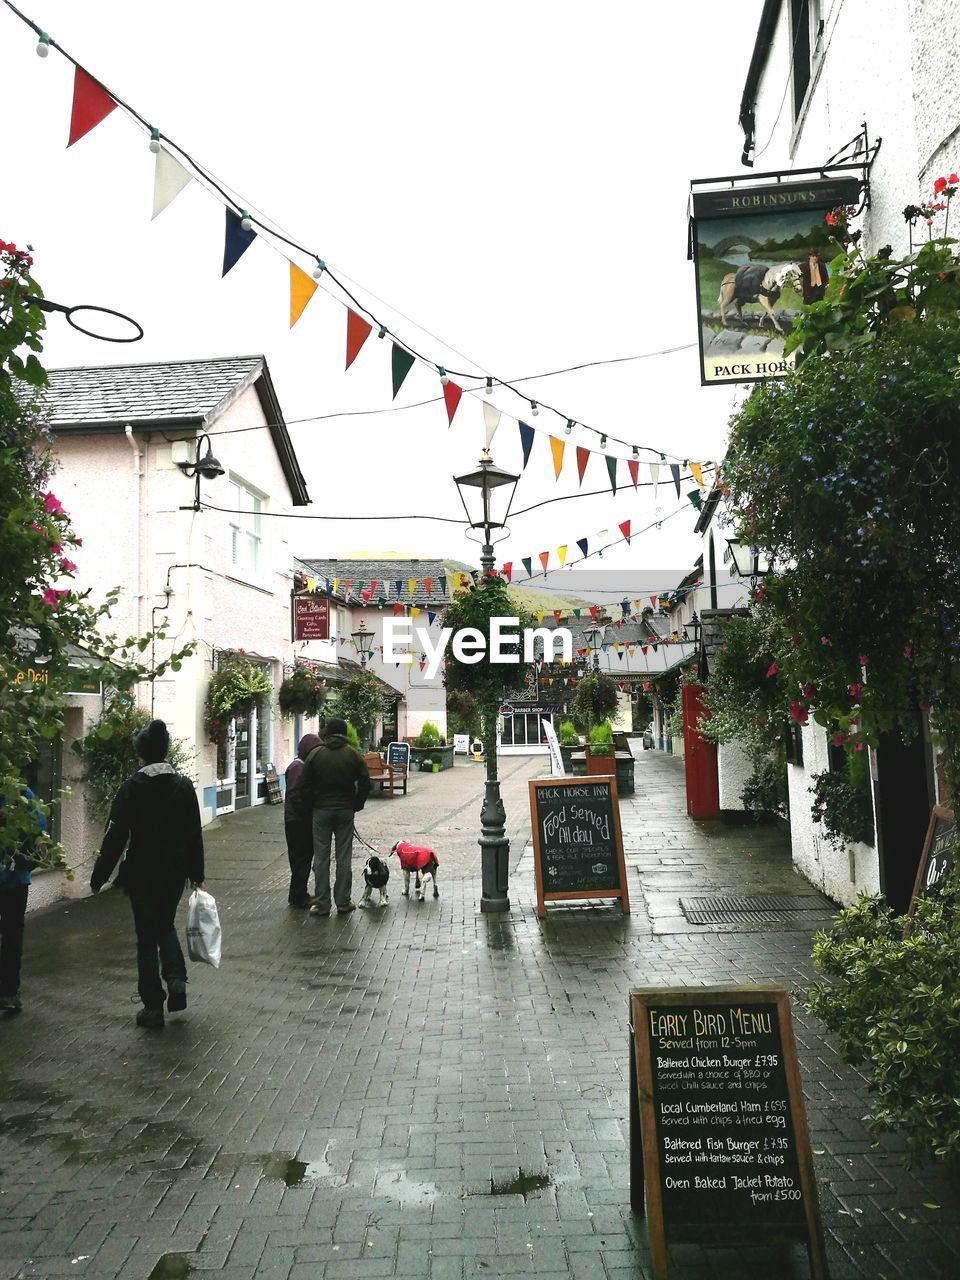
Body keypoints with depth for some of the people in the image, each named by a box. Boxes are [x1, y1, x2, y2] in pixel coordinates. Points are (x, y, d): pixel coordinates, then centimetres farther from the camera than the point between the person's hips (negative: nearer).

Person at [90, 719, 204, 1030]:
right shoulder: (184, 785, -2)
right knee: (166, 925, 24)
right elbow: (194, 834, 2)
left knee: (147, 936, 9)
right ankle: (176, 978, 3)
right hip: (175, 872, 3)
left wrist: (99, 876, -2)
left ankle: (153, 1007, 12)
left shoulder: (132, 787, -12)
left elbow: (116, 836, -11)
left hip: (142, 873, -3)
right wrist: (197, 874, 10)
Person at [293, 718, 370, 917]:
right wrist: (356, 804, 13)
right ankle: (343, 902, 11)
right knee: (344, 857, 7)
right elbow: (365, 784, 0)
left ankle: (322, 904, 7)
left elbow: (303, 786, -3)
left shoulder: (315, 754, -3)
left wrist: (305, 808, 10)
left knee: (321, 857, 5)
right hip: (345, 811, 1)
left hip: (321, 811, -1)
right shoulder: (353, 755, -1)